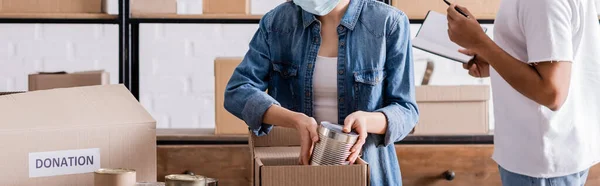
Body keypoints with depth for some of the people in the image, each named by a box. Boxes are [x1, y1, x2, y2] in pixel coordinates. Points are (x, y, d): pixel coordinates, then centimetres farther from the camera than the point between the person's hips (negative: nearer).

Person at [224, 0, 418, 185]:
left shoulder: (390, 23, -12)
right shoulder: (276, 21, -6)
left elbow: (405, 111, -10)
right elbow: (237, 92, -12)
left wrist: (366, 120, -32)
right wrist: (297, 121, -28)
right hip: (292, 170, 2)